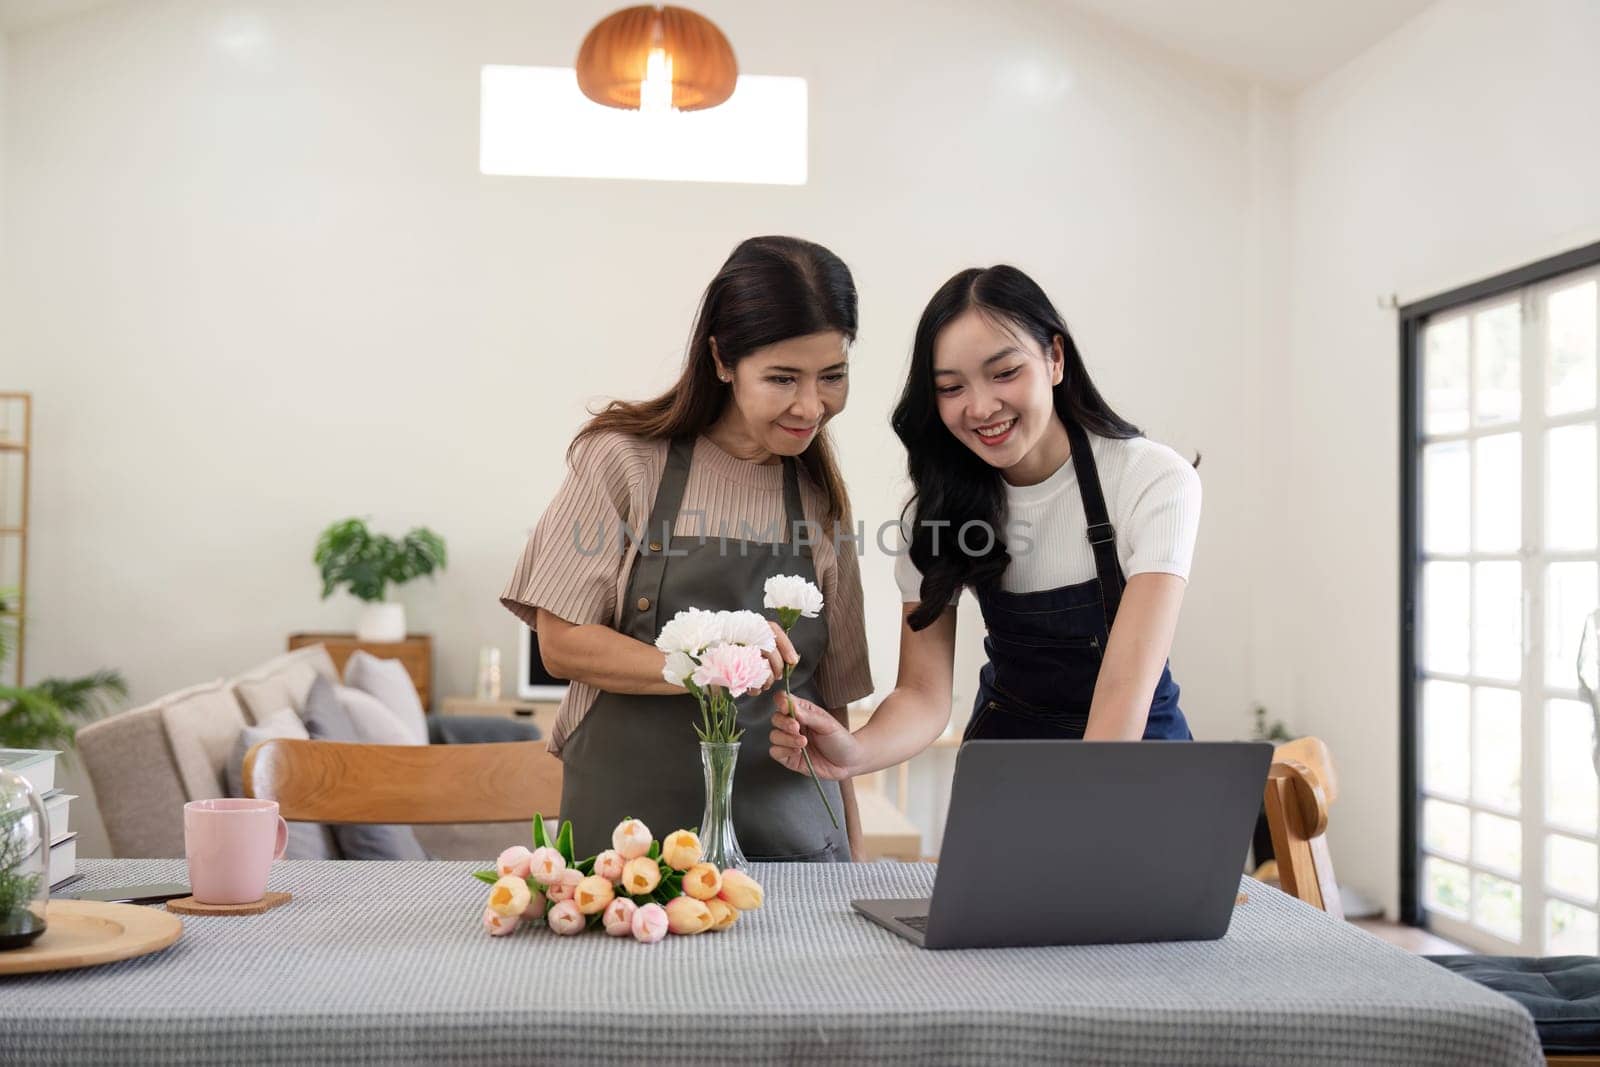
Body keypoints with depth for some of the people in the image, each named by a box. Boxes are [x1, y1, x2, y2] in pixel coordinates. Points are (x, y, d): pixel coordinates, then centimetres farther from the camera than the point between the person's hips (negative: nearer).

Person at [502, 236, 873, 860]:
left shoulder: (821, 497, 8)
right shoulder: (625, 458, -4)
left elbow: (829, 696, 13)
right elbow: (561, 643, -7)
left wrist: (848, 848, 11)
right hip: (630, 825, -3)